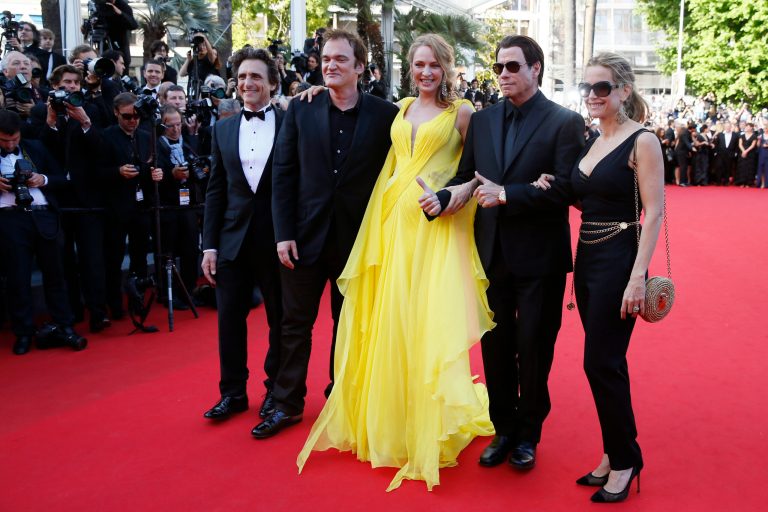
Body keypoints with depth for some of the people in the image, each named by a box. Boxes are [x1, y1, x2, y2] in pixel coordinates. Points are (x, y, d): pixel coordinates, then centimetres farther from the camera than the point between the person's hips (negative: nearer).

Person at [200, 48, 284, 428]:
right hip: (233, 239, 3)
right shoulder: (223, 129, 8)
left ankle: (276, 390, 26)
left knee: (280, 318, 9)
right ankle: (233, 392, 22)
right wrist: (209, 244, 3)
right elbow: (215, 190, 8)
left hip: (277, 239, -3)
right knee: (229, 317, 7)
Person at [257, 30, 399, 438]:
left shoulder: (385, 115, -3)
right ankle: (287, 405, 22)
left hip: (357, 237, -1)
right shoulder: (300, 110, 1)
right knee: (295, 323, 8)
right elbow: (283, 173, 0)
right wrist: (283, 233, -6)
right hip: (306, 235, 1)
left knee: (348, 324, 14)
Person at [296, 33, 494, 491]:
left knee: (432, 320, -4)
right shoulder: (402, 108, 15)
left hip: (437, 226, -5)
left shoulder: (461, 111, 0)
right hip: (395, 219, 5)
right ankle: (392, 417, 24)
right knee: (391, 319, 8)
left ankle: (433, 426, 13)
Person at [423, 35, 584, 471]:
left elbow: (566, 188, -15)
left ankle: (527, 434, 28)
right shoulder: (482, 120, 9)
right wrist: (441, 198, -14)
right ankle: (503, 430, 31)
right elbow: (466, 177, 7)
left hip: (539, 257, -4)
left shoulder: (565, 122, -6)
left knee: (533, 349, 8)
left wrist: (505, 194, -18)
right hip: (492, 254, 4)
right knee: (496, 348, 13)